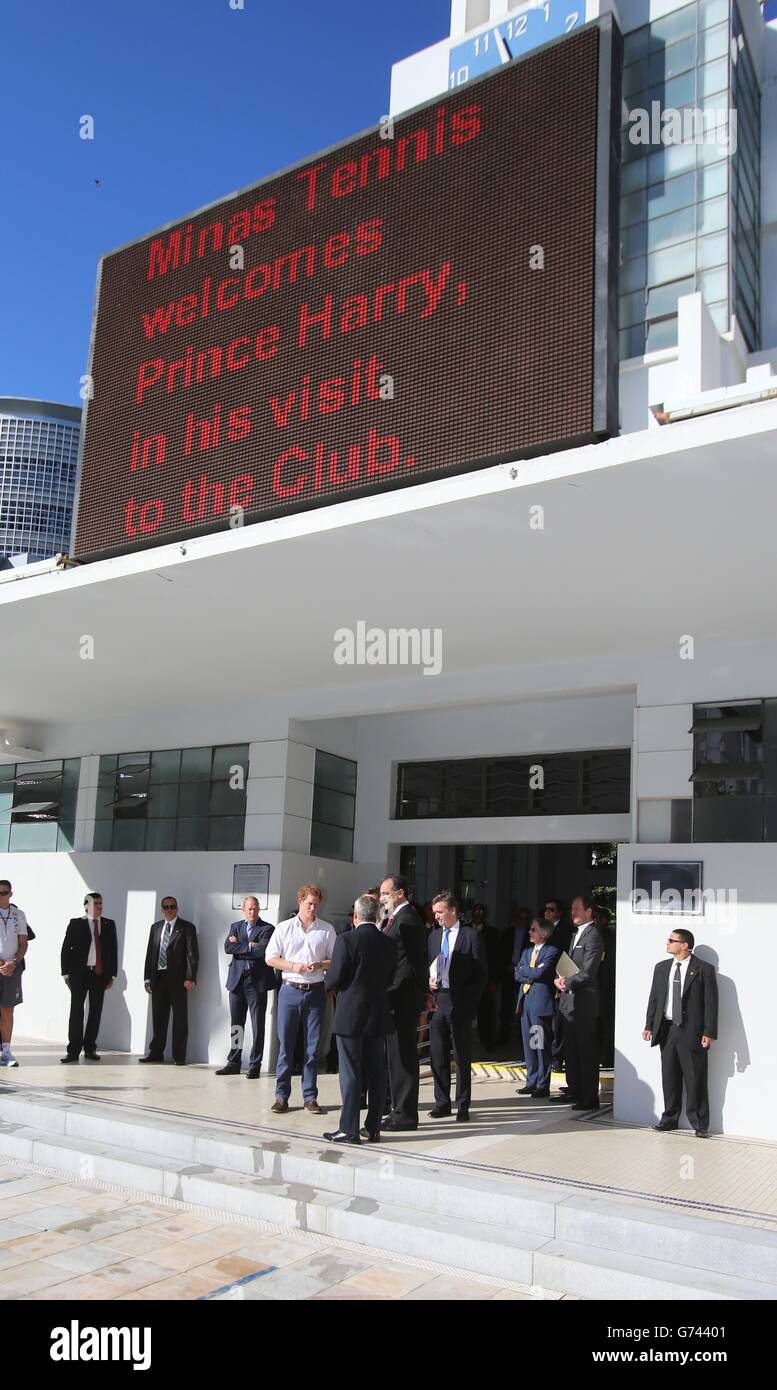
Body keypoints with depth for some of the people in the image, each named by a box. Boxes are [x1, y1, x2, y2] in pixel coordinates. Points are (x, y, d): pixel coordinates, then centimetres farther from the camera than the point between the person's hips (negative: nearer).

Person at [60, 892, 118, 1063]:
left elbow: (114, 950, 9)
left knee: (96, 1012, 6)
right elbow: (66, 949, 1)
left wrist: (112, 975, 5)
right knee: (76, 1011, -2)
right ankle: (73, 1050, 2)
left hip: (100, 974, 2)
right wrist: (66, 974, -3)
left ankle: (90, 1048, 15)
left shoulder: (109, 924, 9)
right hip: (79, 973, -2)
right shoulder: (76, 924, 2)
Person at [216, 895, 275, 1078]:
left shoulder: (267, 929, 0)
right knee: (236, 1025, 11)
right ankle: (234, 1063, 19)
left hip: (257, 982, -4)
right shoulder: (235, 926, 14)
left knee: (257, 1026, -1)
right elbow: (228, 947, -1)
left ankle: (255, 1065, 6)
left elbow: (263, 951, -15)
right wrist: (249, 947, -10)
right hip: (237, 980, 4)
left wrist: (239, 947, -7)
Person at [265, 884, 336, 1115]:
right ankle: (281, 1095, 10)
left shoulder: (327, 930, 4)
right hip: (290, 990, 0)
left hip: (315, 992, 0)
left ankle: (310, 1096, 13)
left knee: (312, 1047, 5)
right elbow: (270, 958, 3)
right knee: (285, 1045, 2)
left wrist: (321, 965, -14)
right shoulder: (284, 928, 4)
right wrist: (293, 966, -11)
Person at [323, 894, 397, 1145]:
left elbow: (334, 978, -13)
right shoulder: (389, 943, 2)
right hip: (378, 1014, 5)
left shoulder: (346, 940, -13)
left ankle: (349, 1129, 4)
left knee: (351, 1072, 1)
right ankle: (373, 1128, 17)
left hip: (350, 1014, -5)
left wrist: (330, 987, 9)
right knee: (376, 1072, 10)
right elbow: (391, 978, 7)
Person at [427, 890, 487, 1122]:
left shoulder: (471, 935, -4)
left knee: (462, 1056, 3)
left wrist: (469, 1000, -10)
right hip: (439, 1000, 5)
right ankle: (442, 1103, 17)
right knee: (438, 1056, 7)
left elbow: (481, 973, -4)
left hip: (460, 1003, -5)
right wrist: (430, 980, -1)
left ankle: (463, 1105, 12)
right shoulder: (434, 936, 12)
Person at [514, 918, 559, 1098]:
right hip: (525, 1001, 7)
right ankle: (531, 1082, 19)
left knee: (542, 1046, -3)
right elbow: (517, 974, 9)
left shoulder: (551, 952, -5)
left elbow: (540, 972, -18)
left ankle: (543, 1086, 4)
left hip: (541, 1002, -7)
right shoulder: (527, 952, 18)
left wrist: (524, 971, -2)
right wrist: (533, 973, -7)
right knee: (528, 1045, 11)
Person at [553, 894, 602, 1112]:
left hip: (584, 1003, -9)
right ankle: (574, 1092, 25)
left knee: (587, 1053, -2)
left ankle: (590, 1098, 4)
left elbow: (587, 972, -19)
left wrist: (567, 982, -17)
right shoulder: (576, 934, 17)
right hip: (569, 1002, 9)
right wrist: (559, 978, -1)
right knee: (571, 1051, 15)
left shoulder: (593, 936, -13)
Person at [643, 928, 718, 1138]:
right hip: (666, 1029, 5)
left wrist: (709, 1032, -11)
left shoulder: (704, 969, -5)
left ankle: (699, 1124, 10)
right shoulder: (661, 968, 11)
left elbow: (711, 1003, -7)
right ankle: (670, 1118, 22)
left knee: (695, 1079, 0)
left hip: (691, 1031, -5)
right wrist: (649, 1025, 8)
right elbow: (654, 998, 13)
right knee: (669, 1077, 10)